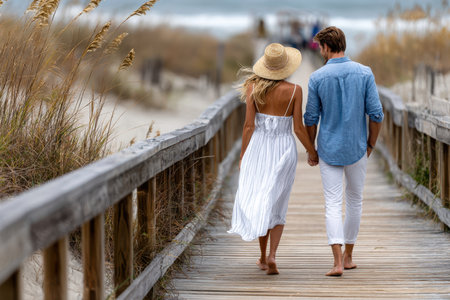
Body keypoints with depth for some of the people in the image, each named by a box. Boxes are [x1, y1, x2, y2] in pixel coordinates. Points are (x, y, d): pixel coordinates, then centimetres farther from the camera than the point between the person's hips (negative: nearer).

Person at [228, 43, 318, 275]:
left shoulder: (254, 86, -5)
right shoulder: (294, 90, -9)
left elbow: (249, 124, -6)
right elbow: (298, 128, -6)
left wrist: (243, 156, 2)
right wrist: (312, 152, 9)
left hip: (259, 146, 1)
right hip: (284, 148, -1)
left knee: (258, 202, 15)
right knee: (277, 206, 10)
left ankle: (263, 257, 15)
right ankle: (272, 256, -6)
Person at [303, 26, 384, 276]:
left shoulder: (317, 78, -8)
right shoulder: (365, 73, -6)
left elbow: (311, 118, -3)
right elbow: (376, 113, -7)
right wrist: (371, 144, 9)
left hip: (329, 150, -1)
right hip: (357, 149, 1)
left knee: (333, 205, -1)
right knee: (355, 201, 18)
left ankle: (338, 262, -14)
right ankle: (348, 256, 26)